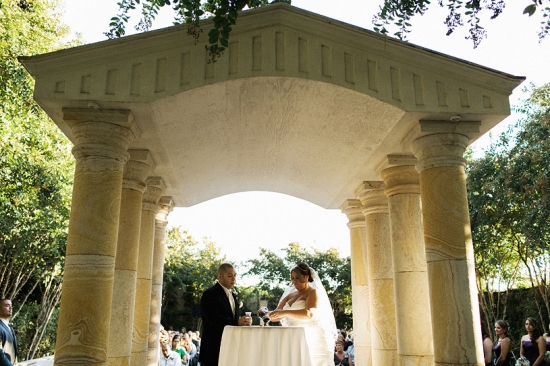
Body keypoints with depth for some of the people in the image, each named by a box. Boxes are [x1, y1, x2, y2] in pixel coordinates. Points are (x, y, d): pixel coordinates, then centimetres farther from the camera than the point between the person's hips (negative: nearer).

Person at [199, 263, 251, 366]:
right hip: (214, 347, -7)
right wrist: (237, 322, -31)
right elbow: (214, 319, -21)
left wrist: (245, 321, -4)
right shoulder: (210, 294, -9)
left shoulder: (234, 295, 18)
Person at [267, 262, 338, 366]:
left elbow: (310, 313, -22)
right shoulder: (290, 295, 16)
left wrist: (285, 313, -32)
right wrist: (268, 314, -12)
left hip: (313, 341, -5)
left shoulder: (313, 292, -3)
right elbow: (278, 313, 11)